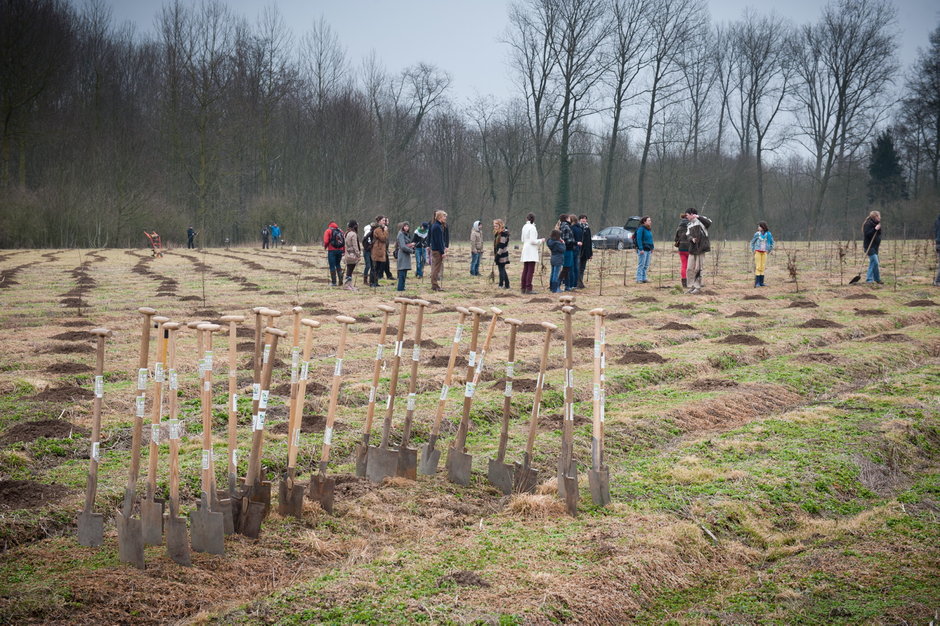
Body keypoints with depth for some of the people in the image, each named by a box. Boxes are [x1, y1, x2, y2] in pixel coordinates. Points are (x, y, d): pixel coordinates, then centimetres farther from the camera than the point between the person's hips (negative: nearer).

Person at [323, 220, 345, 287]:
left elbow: (326, 241, -10)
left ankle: (334, 282, 2)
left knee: (332, 266, 2)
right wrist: (344, 250, 8)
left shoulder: (328, 231, -1)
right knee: (338, 265, 19)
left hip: (332, 250, -4)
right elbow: (344, 241, 5)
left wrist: (325, 246, 10)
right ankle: (340, 279, 7)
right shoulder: (341, 231, 11)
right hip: (340, 250, 4)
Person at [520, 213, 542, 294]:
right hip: (531, 251, -8)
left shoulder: (524, 227, 12)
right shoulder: (532, 227, -12)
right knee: (531, 270, -9)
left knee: (525, 270, 10)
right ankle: (528, 288, -13)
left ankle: (523, 288, 12)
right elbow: (533, 241, -16)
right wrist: (541, 240, -3)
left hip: (525, 250, 8)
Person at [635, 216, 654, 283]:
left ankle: (644, 278, 15)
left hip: (648, 250, 9)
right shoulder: (641, 229, -11)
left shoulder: (649, 229, 16)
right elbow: (639, 239, -16)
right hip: (642, 250, -9)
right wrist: (641, 249, -21)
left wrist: (652, 248, 16)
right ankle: (639, 279, -4)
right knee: (641, 265, -7)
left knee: (646, 265, 10)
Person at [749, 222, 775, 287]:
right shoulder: (757, 234, -3)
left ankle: (761, 282, 8)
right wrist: (753, 250, 4)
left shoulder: (768, 234, 0)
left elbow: (772, 243, 14)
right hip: (757, 252, -2)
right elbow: (752, 242, 10)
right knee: (758, 267, -6)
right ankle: (757, 283, -6)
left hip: (764, 253, 2)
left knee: (763, 267, 4)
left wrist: (768, 250, 10)